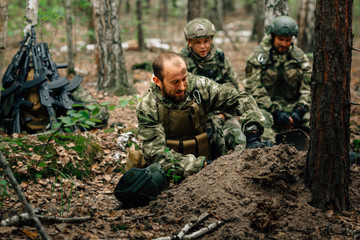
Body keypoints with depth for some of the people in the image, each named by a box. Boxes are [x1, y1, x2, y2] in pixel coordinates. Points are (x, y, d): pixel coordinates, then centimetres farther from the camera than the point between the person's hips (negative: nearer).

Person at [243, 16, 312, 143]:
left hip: (293, 105, 4)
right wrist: (275, 111, -17)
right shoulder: (258, 55, 0)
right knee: (263, 119, -38)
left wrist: (299, 110, -11)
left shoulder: (299, 56, 11)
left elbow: (308, 88, 7)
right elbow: (253, 89, -7)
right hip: (267, 105, -3)